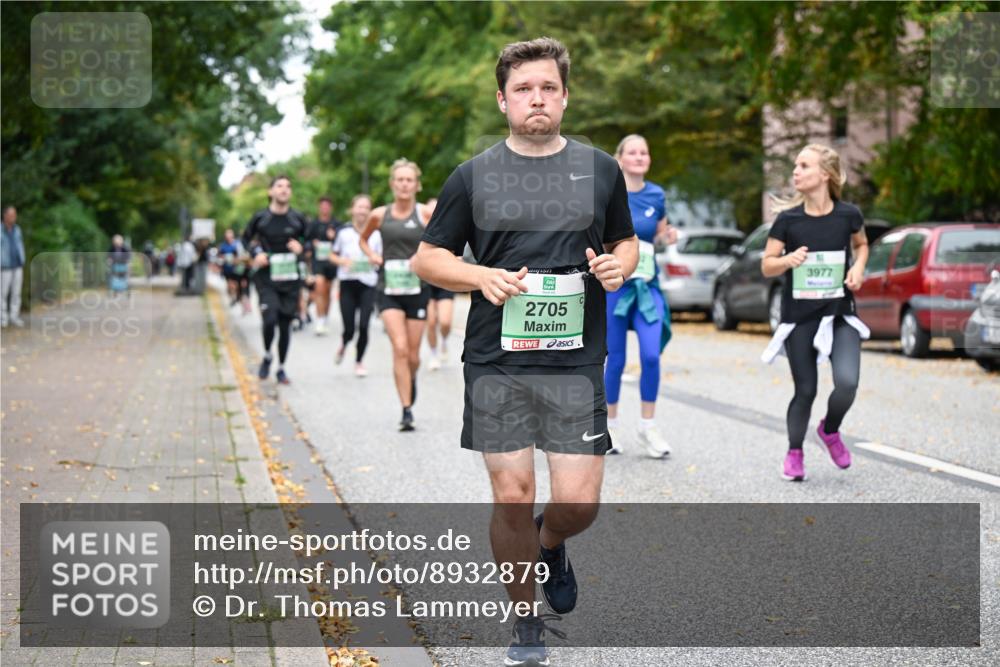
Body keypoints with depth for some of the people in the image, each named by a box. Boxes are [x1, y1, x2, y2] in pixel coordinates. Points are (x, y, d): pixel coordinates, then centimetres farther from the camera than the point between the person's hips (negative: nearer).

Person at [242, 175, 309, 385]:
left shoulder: (298, 218, 1)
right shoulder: (260, 217, -2)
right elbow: (246, 238, 13)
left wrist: (301, 247, -9)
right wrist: (256, 253, -5)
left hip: (291, 279, 2)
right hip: (267, 278, -2)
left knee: (285, 324, 6)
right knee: (270, 319, -18)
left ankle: (281, 368, 21)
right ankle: (267, 356, 11)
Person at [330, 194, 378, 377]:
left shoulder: (376, 234, 1)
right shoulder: (344, 233, 0)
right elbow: (333, 255, 10)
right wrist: (342, 261, -10)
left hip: (368, 284, 0)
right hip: (348, 283, 0)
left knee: (363, 326, -9)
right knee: (349, 329, -4)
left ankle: (359, 362, 14)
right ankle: (343, 344, 34)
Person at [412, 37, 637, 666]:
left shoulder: (600, 170, 8)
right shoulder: (473, 177, 4)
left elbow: (628, 242, 20)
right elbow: (428, 259, 7)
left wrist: (619, 266, -4)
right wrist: (482, 276, -12)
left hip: (576, 362, 1)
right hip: (497, 362, -1)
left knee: (580, 502, -2)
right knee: (512, 497, 3)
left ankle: (550, 545, 34)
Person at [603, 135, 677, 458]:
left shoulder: (656, 195, 7)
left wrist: (668, 237, -2)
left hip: (648, 286, 3)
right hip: (614, 283, -2)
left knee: (651, 355, -9)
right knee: (616, 359, 3)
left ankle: (648, 426, 6)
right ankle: (610, 425, 20)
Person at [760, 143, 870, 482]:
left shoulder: (848, 215, -5)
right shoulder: (788, 219, -7)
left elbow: (861, 244, 16)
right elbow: (767, 265, -1)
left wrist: (858, 267, -4)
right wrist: (789, 259, -22)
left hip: (839, 314, 0)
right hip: (799, 317, 0)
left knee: (847, 382, -17)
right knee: (805, 390, 3)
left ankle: (830, 430, 15)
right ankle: (794, 454, 25)